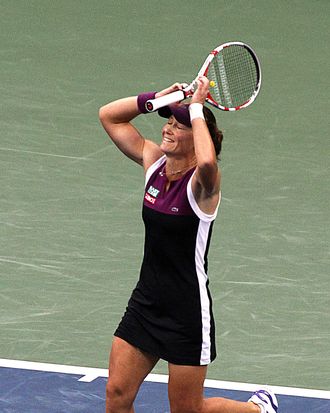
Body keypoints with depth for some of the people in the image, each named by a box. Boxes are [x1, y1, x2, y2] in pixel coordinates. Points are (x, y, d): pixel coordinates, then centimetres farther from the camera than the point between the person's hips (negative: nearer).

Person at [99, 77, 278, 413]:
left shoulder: (202, 182, -19)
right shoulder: (154, 161, 1)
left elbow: (207, 162, -45)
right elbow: (109, 115, 8)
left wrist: (197, 109, -31)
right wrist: (156, 99, -7)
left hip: (187, 311, -6)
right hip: (145, 302, 7)